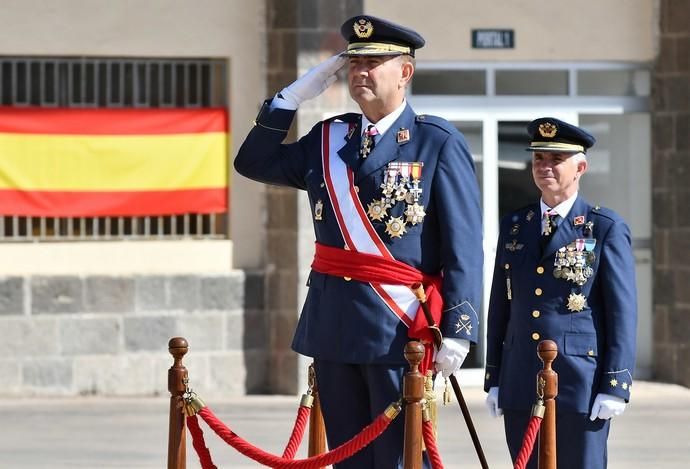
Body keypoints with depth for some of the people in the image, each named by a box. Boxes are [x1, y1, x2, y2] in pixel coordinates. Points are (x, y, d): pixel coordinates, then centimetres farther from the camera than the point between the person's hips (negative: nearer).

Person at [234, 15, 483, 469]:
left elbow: (464, 246, -9)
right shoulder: (327, 139, 13)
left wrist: (458, 330, -17)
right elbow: (254, 163, 18)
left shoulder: (438, 143, -5)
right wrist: (294, 96, 9)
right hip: (333, 323, 6)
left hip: (399, 326, -6)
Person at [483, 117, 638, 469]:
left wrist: (615, 386, -10)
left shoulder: (607, 229, -1)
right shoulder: (513, 227, 13)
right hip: (521, 384, 4)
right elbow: (500, 308, 15)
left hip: (581, 383, -4)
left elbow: (623, 313, -4)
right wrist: (493, 380, 11)